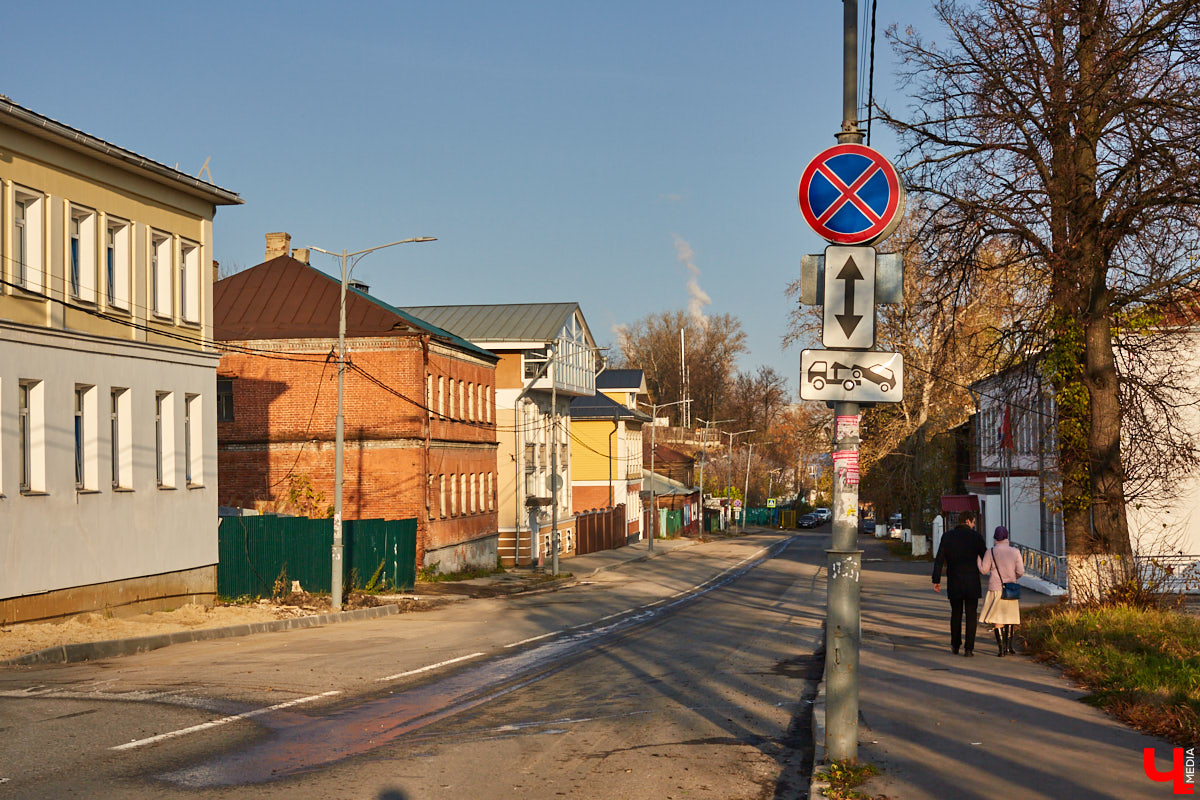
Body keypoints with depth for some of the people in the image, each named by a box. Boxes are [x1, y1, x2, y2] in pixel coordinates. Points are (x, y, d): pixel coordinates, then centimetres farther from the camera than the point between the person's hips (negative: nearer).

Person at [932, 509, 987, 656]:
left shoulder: (947, 536, 2)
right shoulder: (975, 536, -4)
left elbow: (939, 560, -2)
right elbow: (986, 557, 0)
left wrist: (936, 580, 1)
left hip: (953, 582, 2)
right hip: (972, 582, -2)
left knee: (956, 613, 16)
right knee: (971, 615, 2)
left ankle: (955, 646, 22)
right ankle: (968, 648, -3)